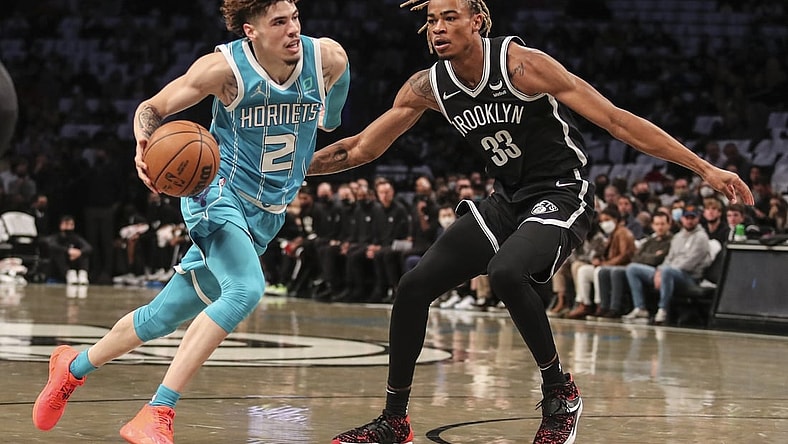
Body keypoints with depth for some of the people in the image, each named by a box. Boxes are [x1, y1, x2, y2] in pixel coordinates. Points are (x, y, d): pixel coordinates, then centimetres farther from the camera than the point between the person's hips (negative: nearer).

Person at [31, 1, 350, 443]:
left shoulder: (328, 58, -8)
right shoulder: (225, 67, -17)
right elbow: (151, 108, -8)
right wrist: (144, 146, -25)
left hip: (266, 216, 5)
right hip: (219, 192, -5)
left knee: (166, 315, 13)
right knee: (246, 290, -32)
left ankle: (74, 367, 37)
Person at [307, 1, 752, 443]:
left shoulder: (521, 64, -21)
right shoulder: (428, 87, -4)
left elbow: (616, 120, -21)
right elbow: (362, 148, 8)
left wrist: (705, 168, -23)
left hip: (561, 195, -7)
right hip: (507, 200, 7)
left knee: (505, 272, -34)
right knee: (414, 285, -3)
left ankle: (560, 390, -13)